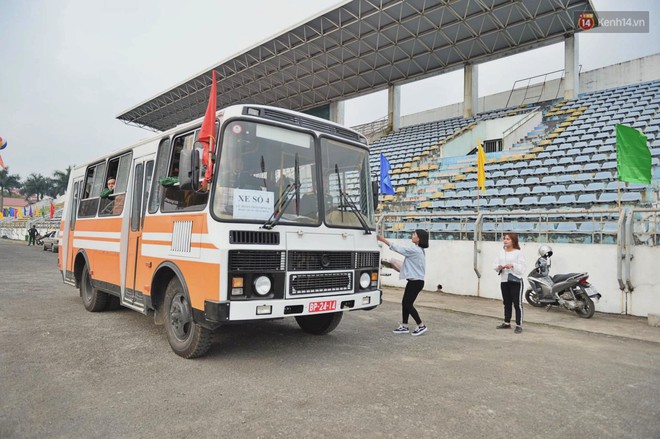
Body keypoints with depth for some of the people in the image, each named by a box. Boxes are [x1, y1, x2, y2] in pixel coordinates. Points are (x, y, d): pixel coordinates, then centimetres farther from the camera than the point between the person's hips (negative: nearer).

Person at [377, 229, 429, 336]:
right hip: (414, 280, 10)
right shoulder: (418, 250, 13)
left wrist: (383, 239, -15)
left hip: (416, 282, -10)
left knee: (408, 304, -4)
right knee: (405, 303, 10)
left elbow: (398, 248, -18)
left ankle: (421, 326, 7)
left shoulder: (414, 250, -18)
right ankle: (404, 326, 16)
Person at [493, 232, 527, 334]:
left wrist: (513, 265, -27)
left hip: (516, 281, -5)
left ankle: (519, 325, 7)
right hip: (504, 281, 6)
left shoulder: (518, 252, -7)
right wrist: (499, 267, -15)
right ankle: (507, 323, 26)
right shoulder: (501, 252, 8)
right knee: (506, 303, 16)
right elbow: (494, 265, 6)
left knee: (517, 304, 0)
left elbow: (522, 268, -12)